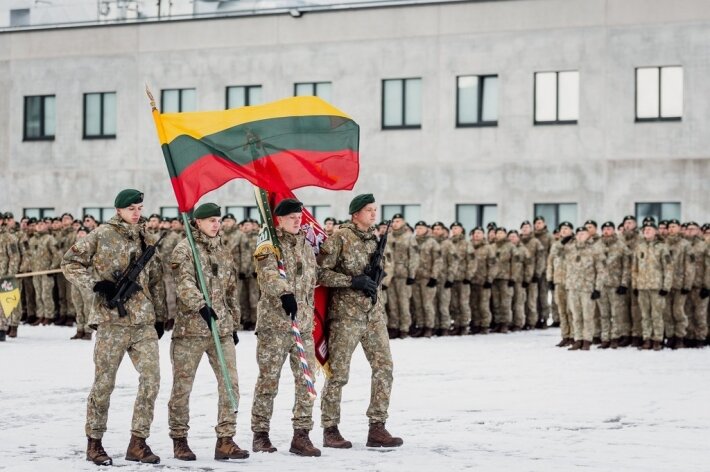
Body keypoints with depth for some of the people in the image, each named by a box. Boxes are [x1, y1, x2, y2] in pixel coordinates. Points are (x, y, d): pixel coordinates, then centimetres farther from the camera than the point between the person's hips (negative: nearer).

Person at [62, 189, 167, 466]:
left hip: (144, 321, 5)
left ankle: (138, 443, 4)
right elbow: (70, 263, -1)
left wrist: (160, 316, 19)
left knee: (151, 379, -5)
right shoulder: (102, 236, -1)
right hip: (112, 319, -5)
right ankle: (94, 443, 12)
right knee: (104, 382, -1)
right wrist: (95, 283, -13)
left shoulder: (146, 240, 16)